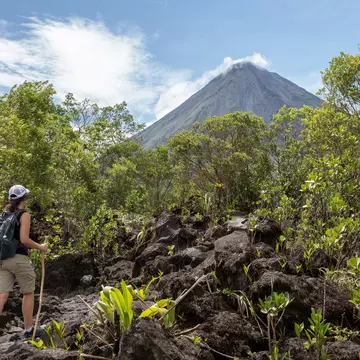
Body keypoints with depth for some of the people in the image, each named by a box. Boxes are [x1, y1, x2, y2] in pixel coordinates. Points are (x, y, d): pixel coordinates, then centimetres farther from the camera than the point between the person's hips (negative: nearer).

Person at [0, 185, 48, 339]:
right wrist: (40, 247, -3)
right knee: (28, 294, 11)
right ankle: (28, 330, 19)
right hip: (19, 258, -6)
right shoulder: (24, 214, -7)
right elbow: (24, 239, -16)